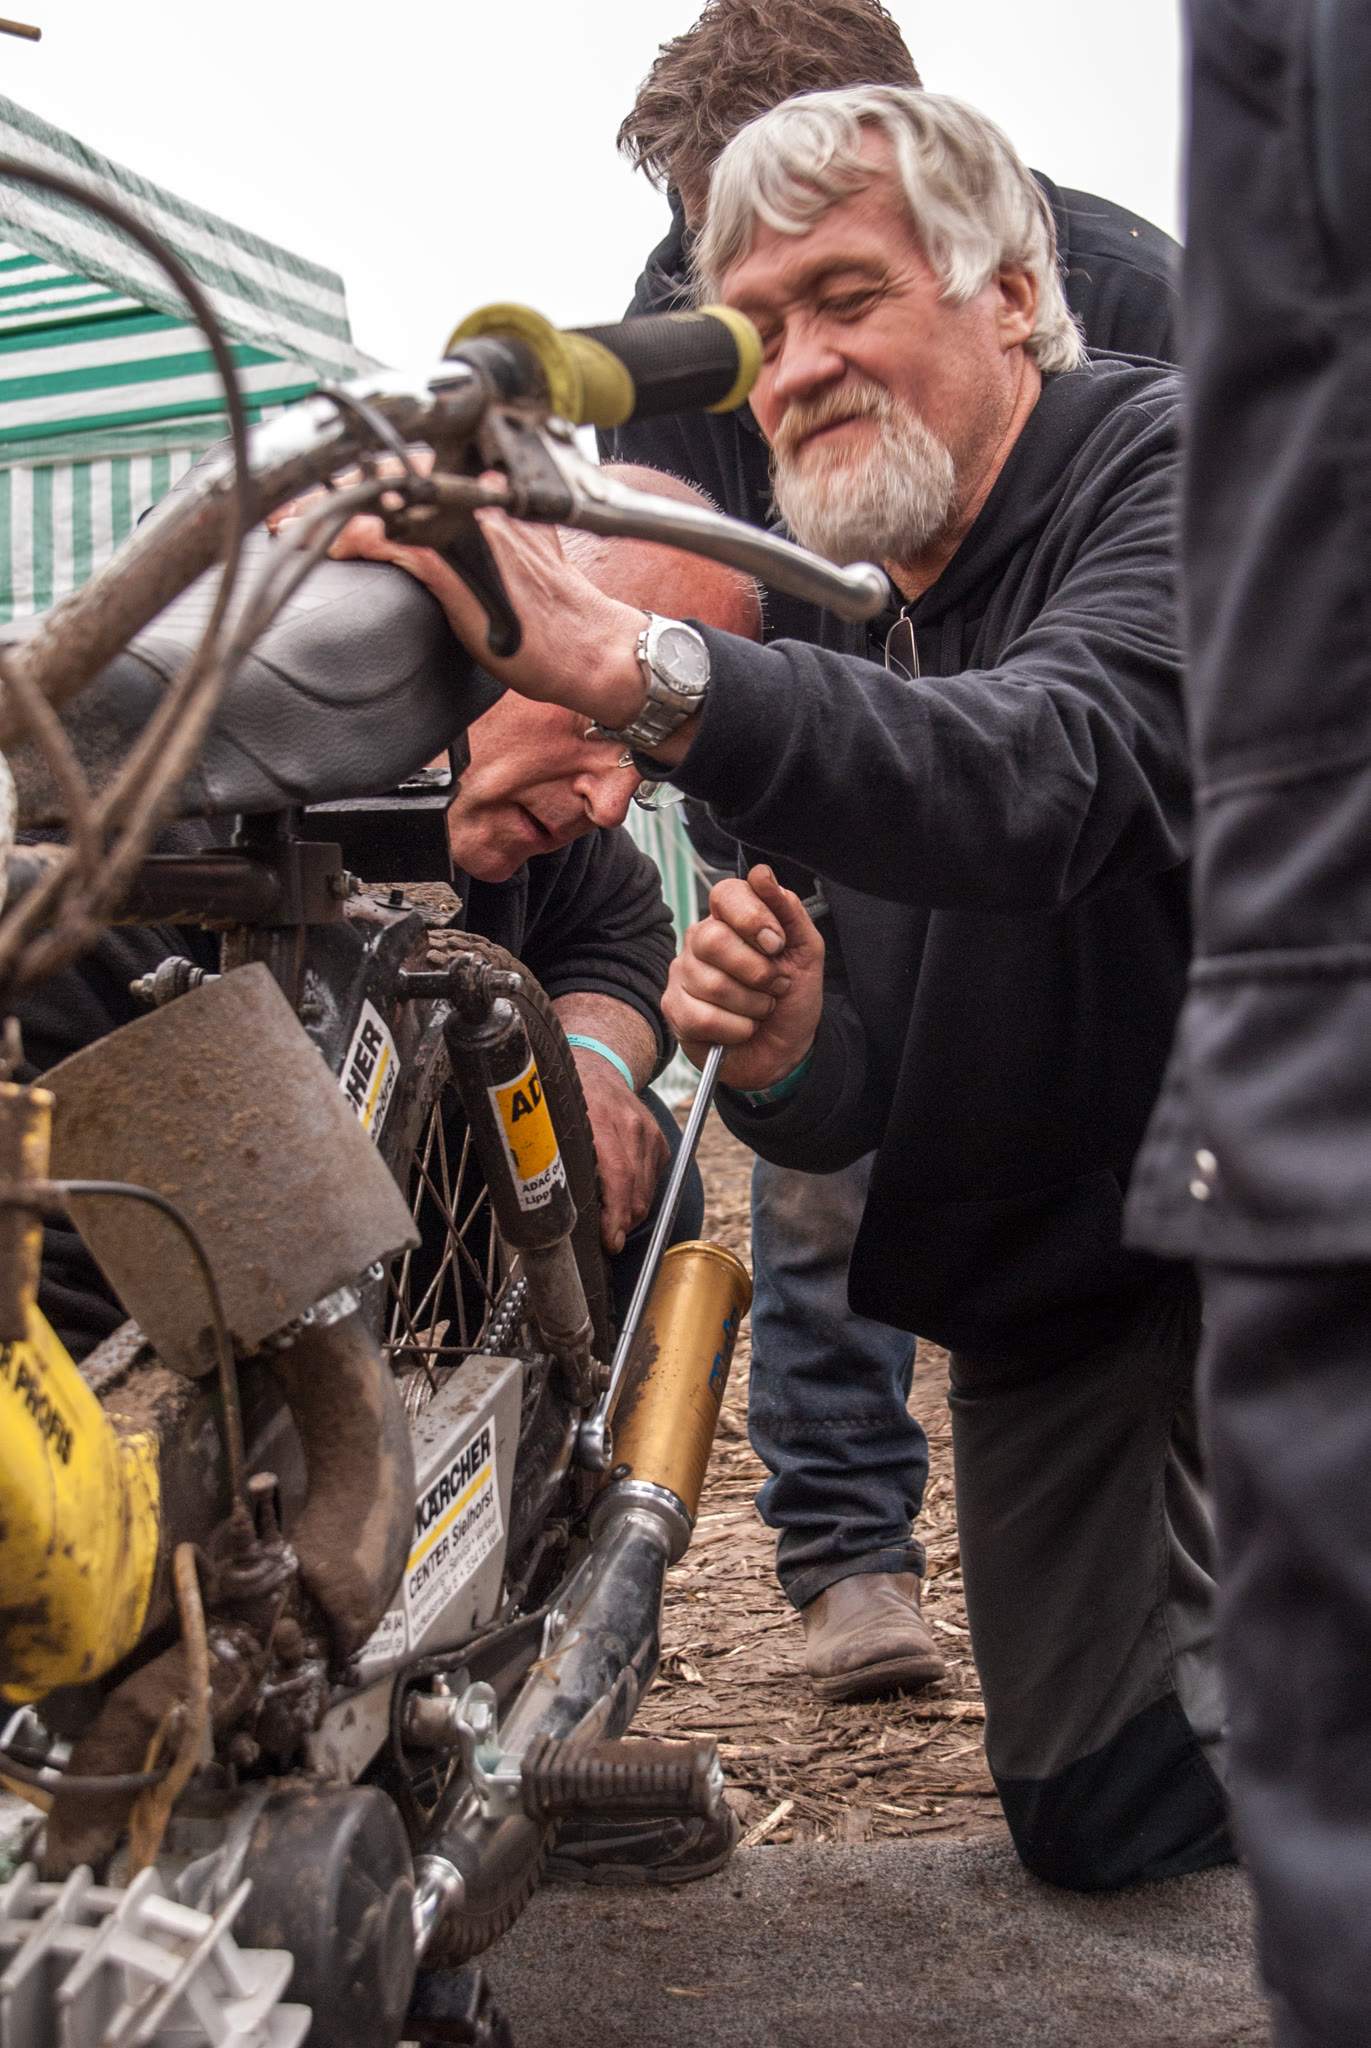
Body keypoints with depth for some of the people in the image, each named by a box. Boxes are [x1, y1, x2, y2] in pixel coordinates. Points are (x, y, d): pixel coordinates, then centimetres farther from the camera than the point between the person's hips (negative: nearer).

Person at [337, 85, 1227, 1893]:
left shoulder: (1178, 464, -15)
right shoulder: (858, 629, 6)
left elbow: (1046, 773, -40)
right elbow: (866, 1101, 5)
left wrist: (635, 663, -52)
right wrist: (784, 1051, -20)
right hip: (1045, 1298, 6)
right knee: (1095, 1821, 11)